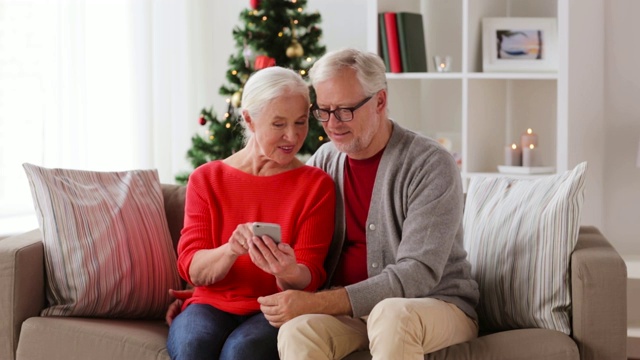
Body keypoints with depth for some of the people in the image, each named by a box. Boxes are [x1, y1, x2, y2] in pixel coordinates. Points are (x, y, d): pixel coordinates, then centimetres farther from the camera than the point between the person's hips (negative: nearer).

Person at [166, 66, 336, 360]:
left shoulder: (317, 184, 2)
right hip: (211, 305, 1)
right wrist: (231, 249, -25)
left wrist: (289, 272, -27)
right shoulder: (206, 179, 6)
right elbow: (192, 269, -2)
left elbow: (309, 280, -2)